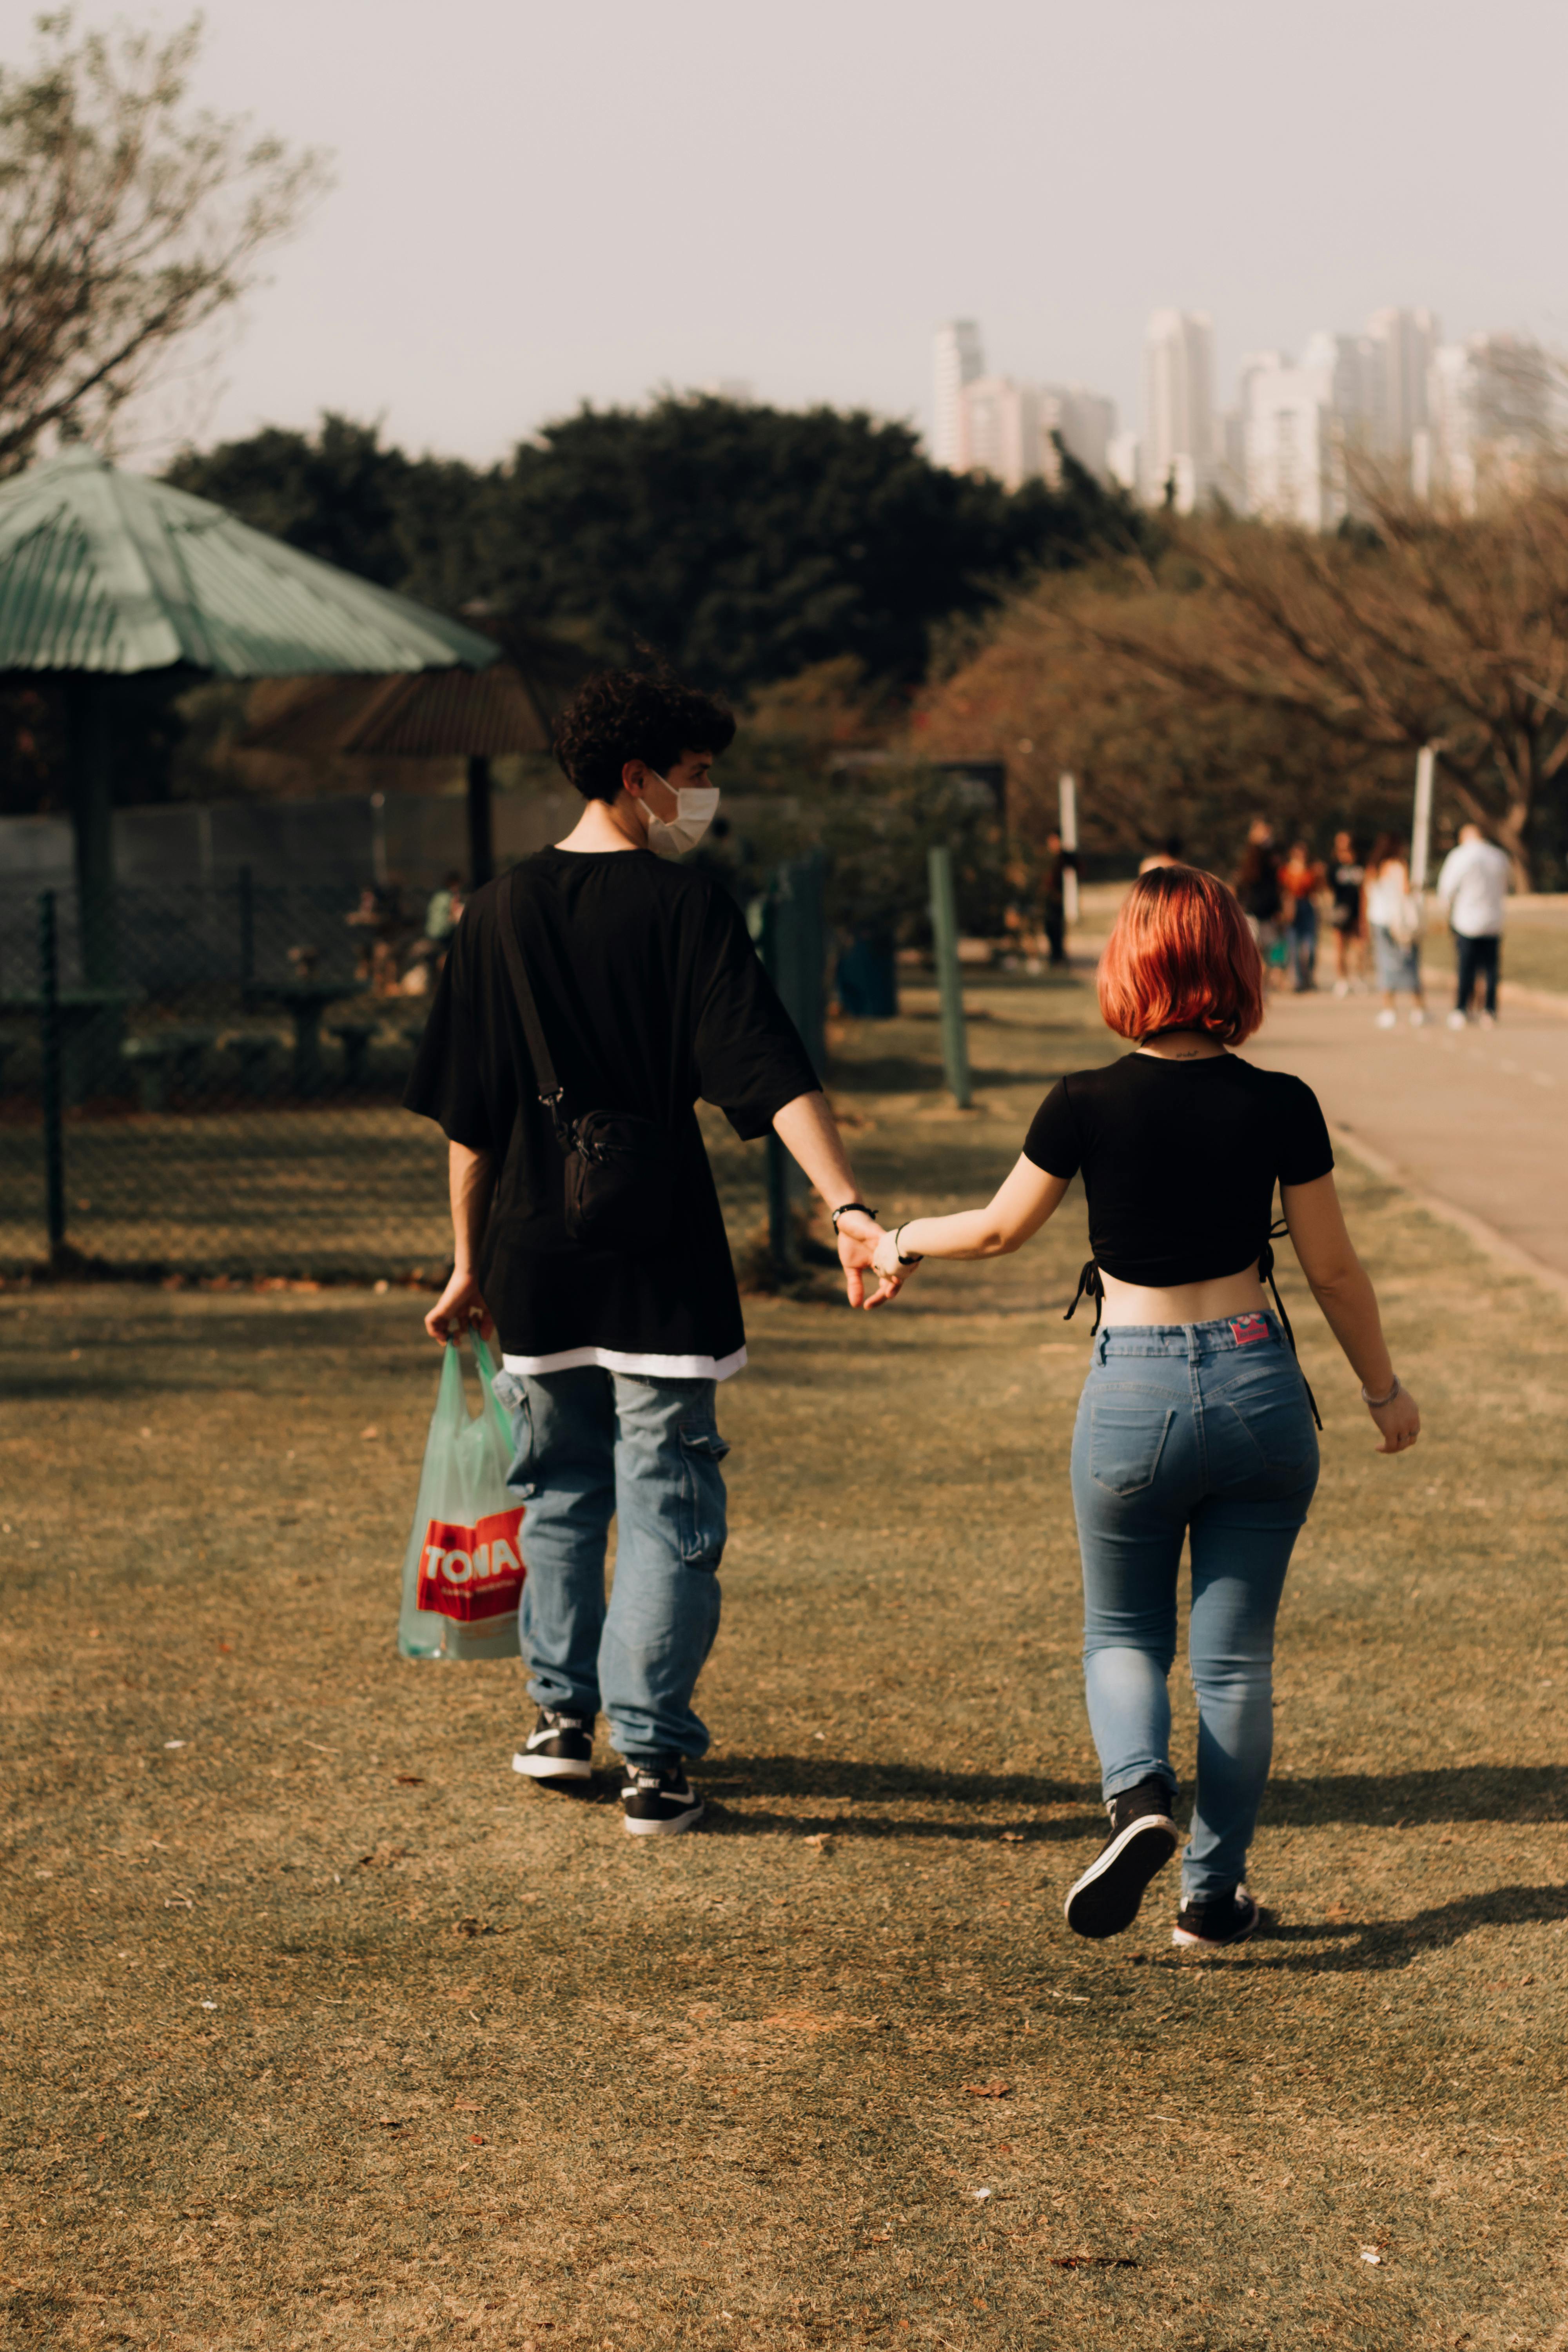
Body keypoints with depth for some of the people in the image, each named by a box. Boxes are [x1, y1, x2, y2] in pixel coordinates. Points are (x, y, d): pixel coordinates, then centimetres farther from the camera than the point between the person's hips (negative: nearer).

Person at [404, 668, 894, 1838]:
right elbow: (774, 1074, -20)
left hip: (533, 1260, 4)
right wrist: (849, 1208, -25)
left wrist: (470, 1262, 14)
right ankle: (653, 1759, 2)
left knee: (560, 1489, 20)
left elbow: (467, 1115, 6)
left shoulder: (500, 914, 3)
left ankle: (563, 1715, 27)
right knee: (668, 1509, 3)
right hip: (659, 1264, -4)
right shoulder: (689, 906, -9)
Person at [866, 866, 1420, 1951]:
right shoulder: (1281, 1108, -7)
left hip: (1133, 1397, -1)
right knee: (1237, 1656, 12)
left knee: (1125, 1635, 18)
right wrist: (1384, 1388, 16)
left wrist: (907, 1239, 25)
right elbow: (1334, 1270, 1)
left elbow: (1001, 1228, 5)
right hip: (1259, 1385, 1)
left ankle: (1140, 1797, -9)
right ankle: (1214, 1893, 14)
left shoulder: (1089, 1106, -10)